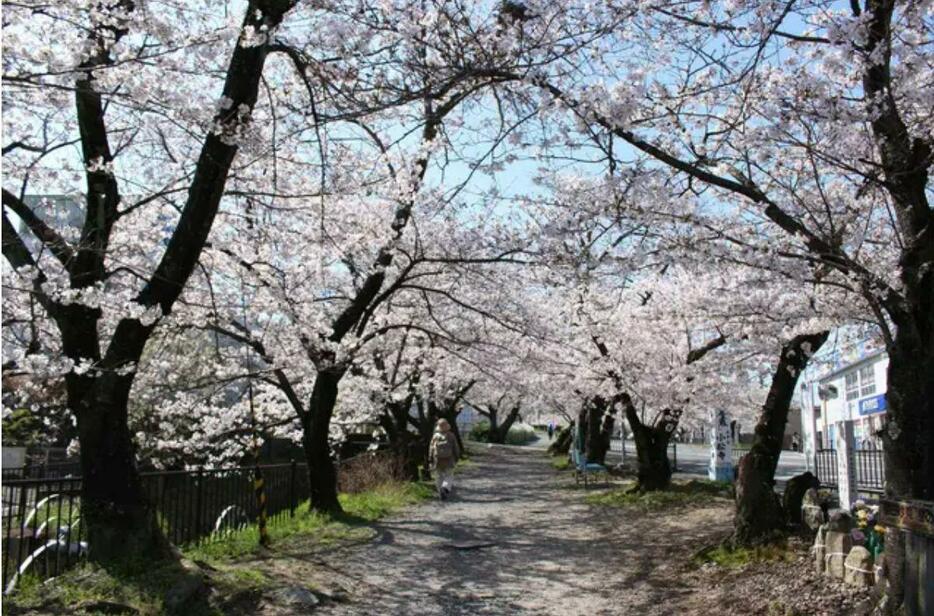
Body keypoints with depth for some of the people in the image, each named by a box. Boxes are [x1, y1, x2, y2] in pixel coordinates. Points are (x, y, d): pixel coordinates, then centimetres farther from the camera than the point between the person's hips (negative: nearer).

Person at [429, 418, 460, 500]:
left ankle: (441, 493, 13)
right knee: (448, 476, 6)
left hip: (437, 460, 1)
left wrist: (430, 460, 6)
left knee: (439, 477, 12)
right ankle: (445, 488, -20)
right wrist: (456, 457, 13)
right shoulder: (451, 436, -7)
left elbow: (431, 449, -3)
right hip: (448, 461, -1)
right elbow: (455, 448, -1)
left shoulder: (435, 436, -6)